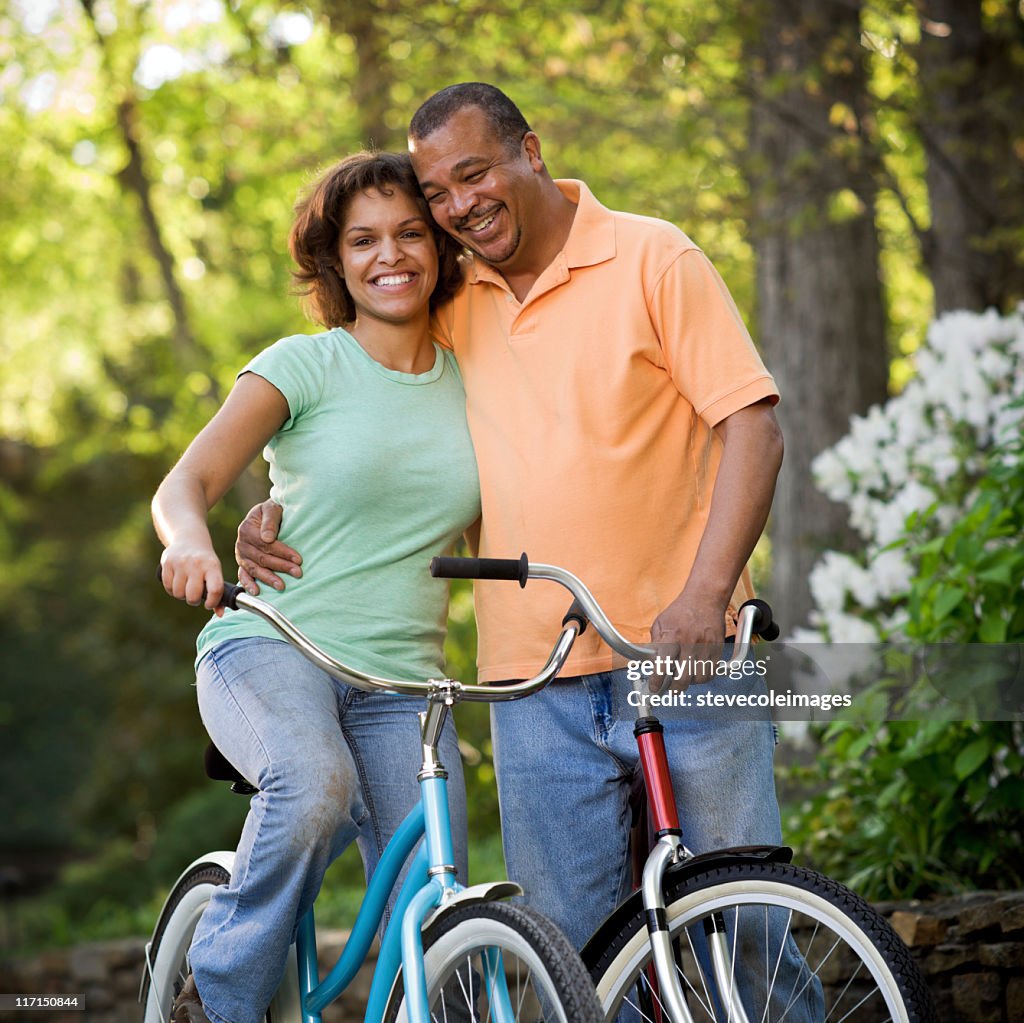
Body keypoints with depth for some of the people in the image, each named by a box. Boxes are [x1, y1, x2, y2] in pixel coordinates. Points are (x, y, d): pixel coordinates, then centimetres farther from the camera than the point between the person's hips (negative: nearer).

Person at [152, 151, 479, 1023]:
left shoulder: (470, 387, 13)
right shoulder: (305, 365, 0)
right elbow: (184, 485, -9)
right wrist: (190, 540, -33)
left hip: (402, 683, 4)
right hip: (270, 650, -4)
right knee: (317, 786, -37)